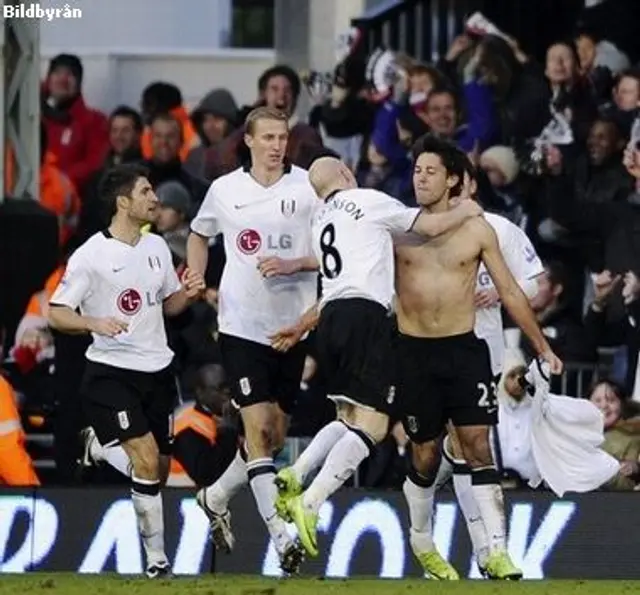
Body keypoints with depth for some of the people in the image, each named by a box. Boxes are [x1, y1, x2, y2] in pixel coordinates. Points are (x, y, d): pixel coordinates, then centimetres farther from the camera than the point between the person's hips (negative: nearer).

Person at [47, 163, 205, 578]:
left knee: (160, 467, 7)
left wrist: (188, 293, -2)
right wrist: (95, 323, -28)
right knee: (147, 459, -17)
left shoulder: (157, 246, 9)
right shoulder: (92, 255, -11)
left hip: (157, 369, 7)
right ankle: (157, 557, -10)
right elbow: (57, 312, -10)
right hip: (111, 371, -7)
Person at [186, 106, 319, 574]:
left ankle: (216, 498, 34)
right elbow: (199, 236, 22)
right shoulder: (224, 190, 3)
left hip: (292, 325, 1)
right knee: (258, 426, -14)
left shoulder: (308, 186, -3)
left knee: (275, 435, 9)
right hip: (241, 325, -1)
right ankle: (280, 535, -17)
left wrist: (291, 264, -17)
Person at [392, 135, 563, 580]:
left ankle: (497, 551, -14)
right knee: (426, 454, 6)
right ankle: (422, 542, 28)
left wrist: (542, 346, 9)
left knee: (478, 444, -9)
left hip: (464, 348, 0)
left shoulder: (476, 229, 1)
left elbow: (510, 292, 8)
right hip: (415, 351, 0)